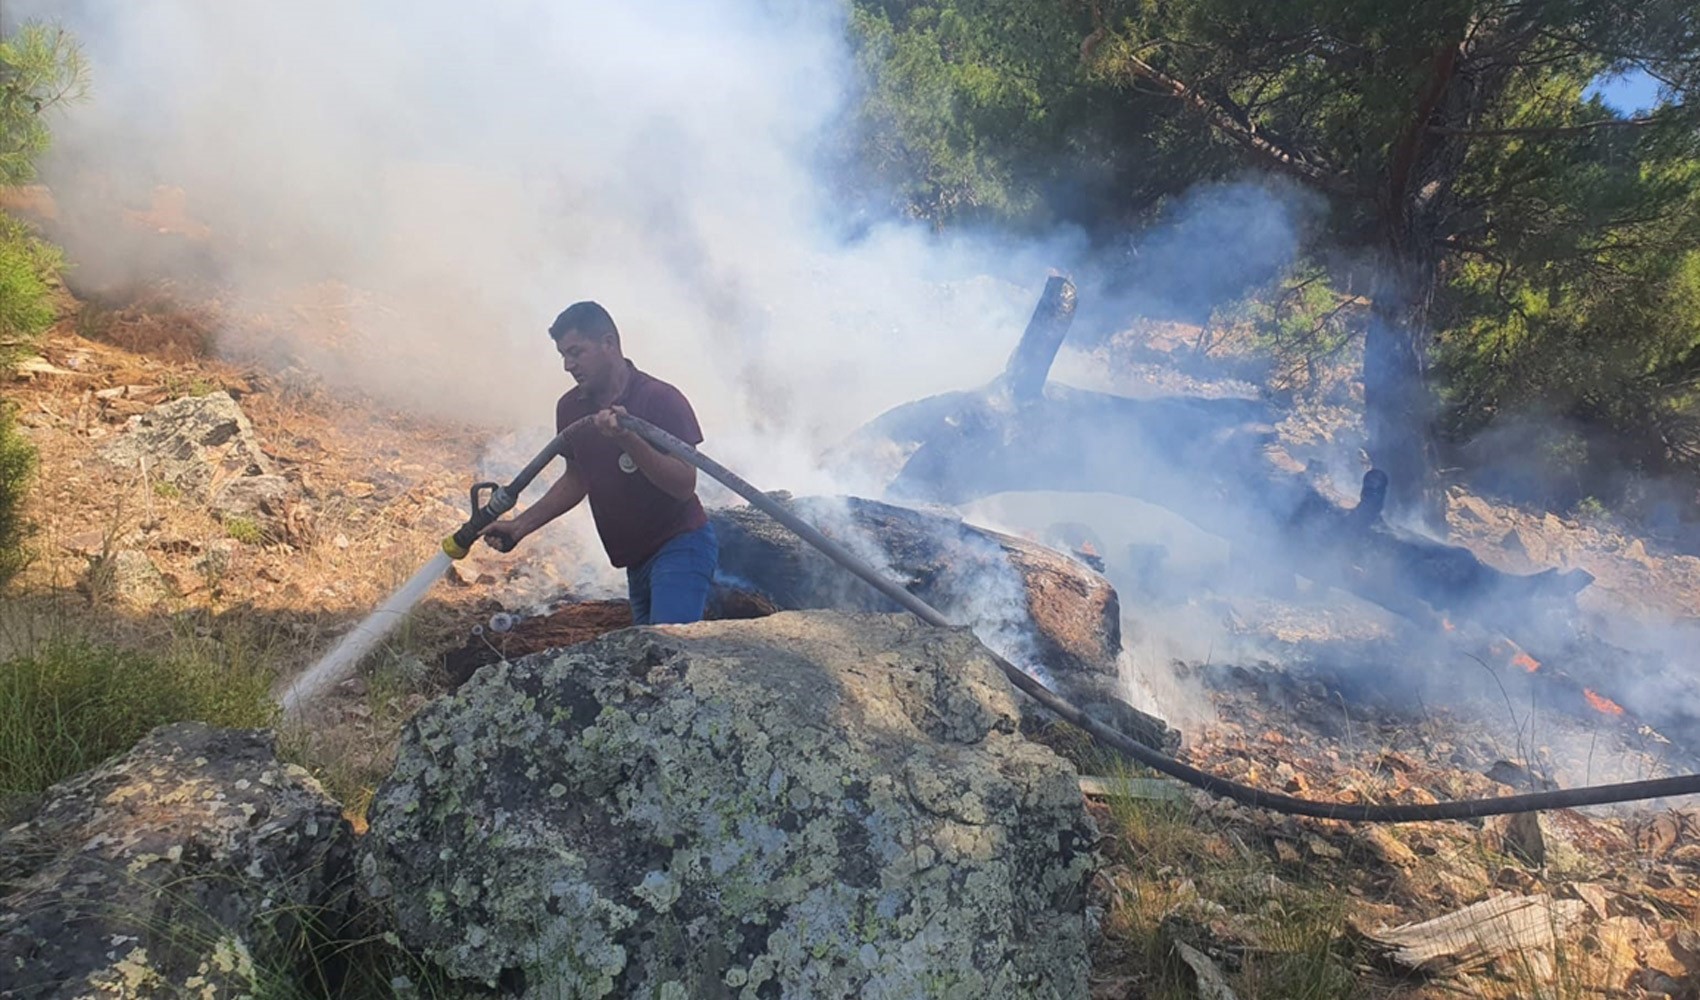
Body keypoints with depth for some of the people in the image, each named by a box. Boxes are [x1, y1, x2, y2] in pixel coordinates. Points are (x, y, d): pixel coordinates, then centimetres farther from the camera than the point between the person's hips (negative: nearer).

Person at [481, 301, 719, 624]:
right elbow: (577, 479, 18)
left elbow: (684, 485, -22)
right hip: (637, 559, 8)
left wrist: (627, 439, -33)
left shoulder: (661, 399, -16)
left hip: (680, 546, -7)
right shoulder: (571, 408, 4)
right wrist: (520, 524, 11)